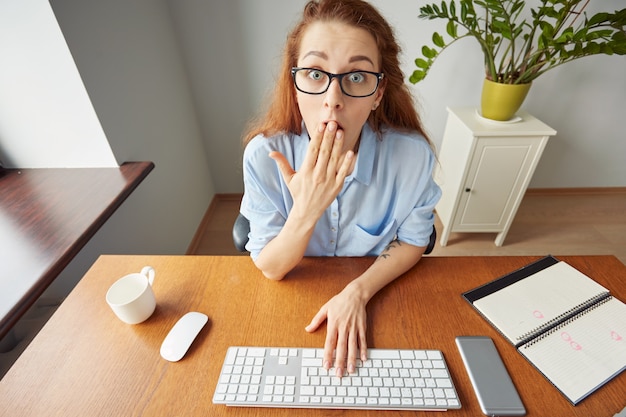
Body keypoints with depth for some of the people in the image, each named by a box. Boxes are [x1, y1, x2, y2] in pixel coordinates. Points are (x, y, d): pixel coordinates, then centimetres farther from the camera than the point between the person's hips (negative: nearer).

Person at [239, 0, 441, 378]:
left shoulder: (412, 154, -24)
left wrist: (357, 292, -20)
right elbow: (270, 268, -17)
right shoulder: (264, 154, -25)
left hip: (377, 290, 1)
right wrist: (306, 212, -36)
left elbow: (412, 241, -6)